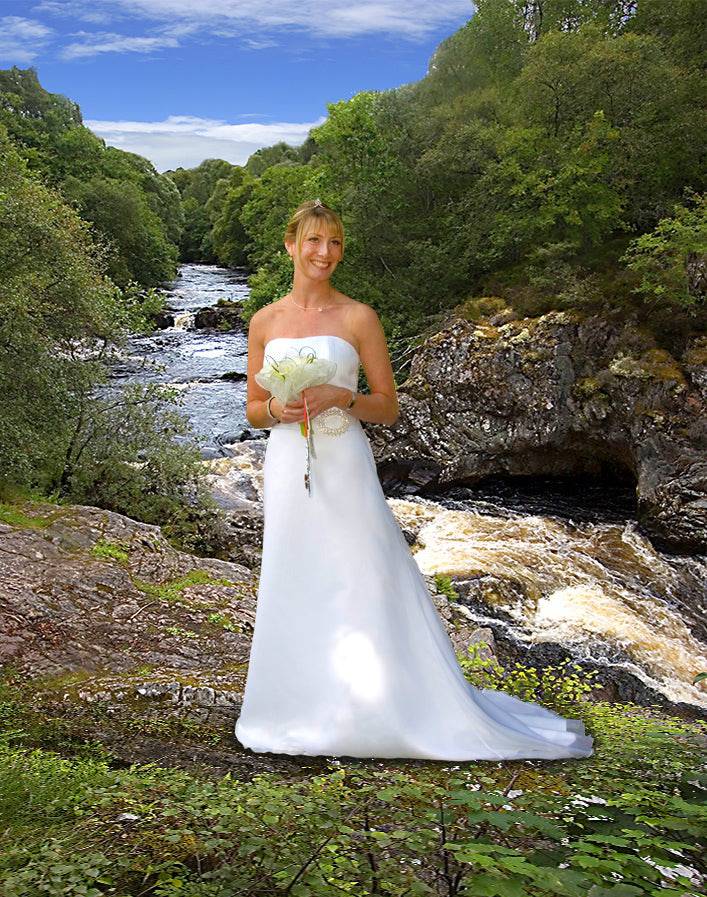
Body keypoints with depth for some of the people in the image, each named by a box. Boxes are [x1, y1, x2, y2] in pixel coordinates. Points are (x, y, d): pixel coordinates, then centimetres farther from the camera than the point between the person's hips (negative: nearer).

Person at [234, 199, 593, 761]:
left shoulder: (359, 318, 0)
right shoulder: (265, 322, 8)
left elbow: (388, 407, 0)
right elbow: (253, 409, 12)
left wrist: (339, 397, -16)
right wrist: (277, 409, -9)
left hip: (343, 469, -3)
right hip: (288, 470, 3)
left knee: (366, 587, -1)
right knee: (294, 589, 9)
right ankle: (307, 711, 26)